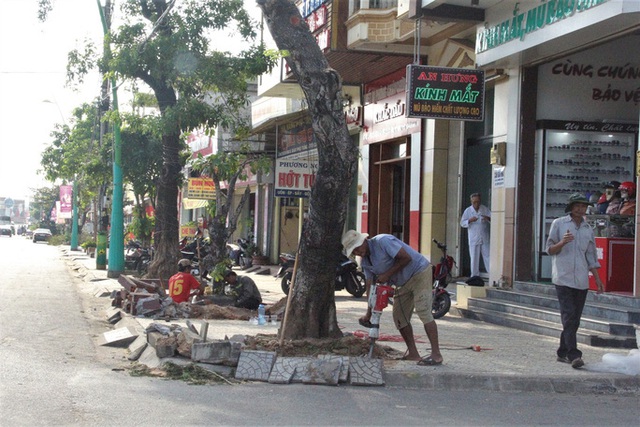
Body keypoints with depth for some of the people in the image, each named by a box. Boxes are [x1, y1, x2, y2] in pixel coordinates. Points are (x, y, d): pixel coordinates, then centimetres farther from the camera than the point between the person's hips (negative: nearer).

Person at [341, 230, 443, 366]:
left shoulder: (383, 241, -21)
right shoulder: (365, 262, 5)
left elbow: (406, 258, -24)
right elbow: (370, 285, 4)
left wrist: (387, 275, -18)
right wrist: (368, 314, -4)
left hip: (419, 273, -9)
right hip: (403, 283, 9)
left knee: (423, 311, -18)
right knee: (399, 316, 6)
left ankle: (436, 355, -19)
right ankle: (412, 353, 13)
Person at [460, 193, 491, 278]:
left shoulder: (485, 209, 3)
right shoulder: (468, 211, 1)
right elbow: (462, 223, -2)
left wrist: (488, 219, -24)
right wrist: (469, 221, -21)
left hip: (485, 239, 0)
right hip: (473, 239, 0)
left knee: (488, 257, -1)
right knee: (474, 259, 3)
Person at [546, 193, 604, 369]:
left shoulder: (588, 229, 15)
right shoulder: (558, 224, 3)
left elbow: (591, 256, 19)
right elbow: (550, 250, 1)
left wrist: (597, 278, 14)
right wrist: (563, 242, -18)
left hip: (581, 280, 5)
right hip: (563, 278, -5)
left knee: (574, 319, 6)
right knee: (569, 316, -14)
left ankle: (562, 353, 16)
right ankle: (573, 354, -19)